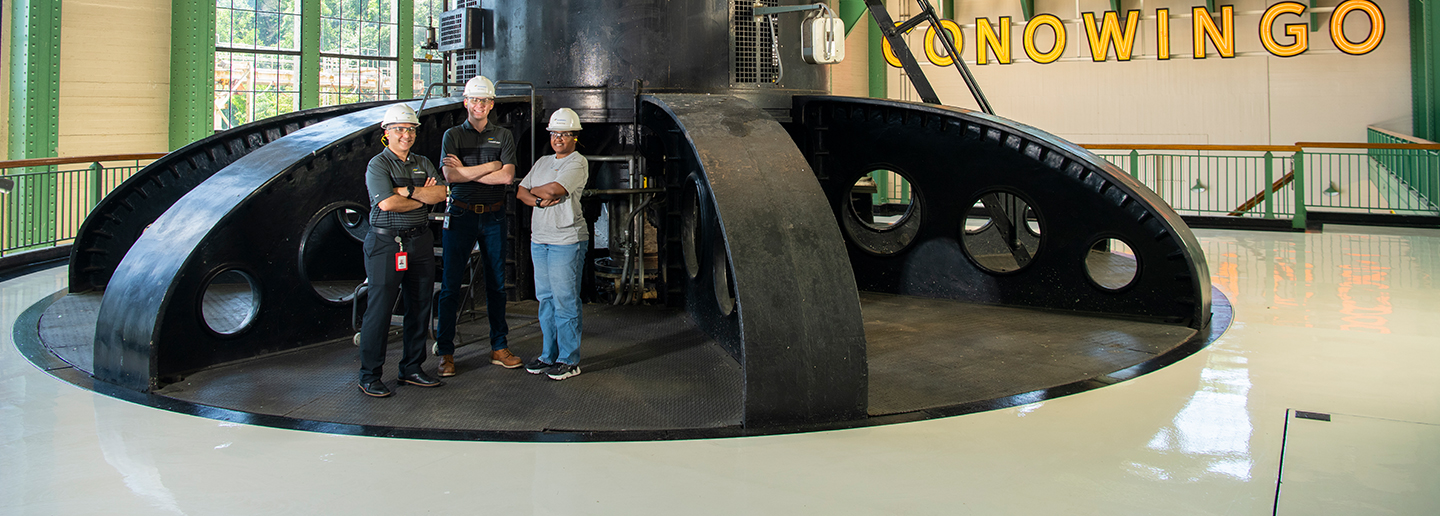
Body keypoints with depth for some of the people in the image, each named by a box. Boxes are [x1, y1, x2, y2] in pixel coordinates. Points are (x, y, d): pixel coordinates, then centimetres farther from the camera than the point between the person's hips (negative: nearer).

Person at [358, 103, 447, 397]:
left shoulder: (423, 163, 14)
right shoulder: (378, 165, -3)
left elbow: (441, 194, -1)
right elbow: (387, 203, -18)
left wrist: (407, 191, -12)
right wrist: (423, 198, -6)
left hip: (420, 241, 6)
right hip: (386, 244, -6)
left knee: (420, 307, 9)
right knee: (379, 309, -5)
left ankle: (412, 369, 21)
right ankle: (369, 376, 3)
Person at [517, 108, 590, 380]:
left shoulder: (578, 163, -5)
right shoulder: (542, 162, 18)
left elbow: (554, 189, -18)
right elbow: (521, 191, 13)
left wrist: (534, 191, 2)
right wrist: (539, 200, -7)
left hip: (567, 240, -7)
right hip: (539, 239, 7)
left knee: (565, 301, -5)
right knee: (545, 298, 11)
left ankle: (569, 360, 2)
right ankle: (548, 355, 20)